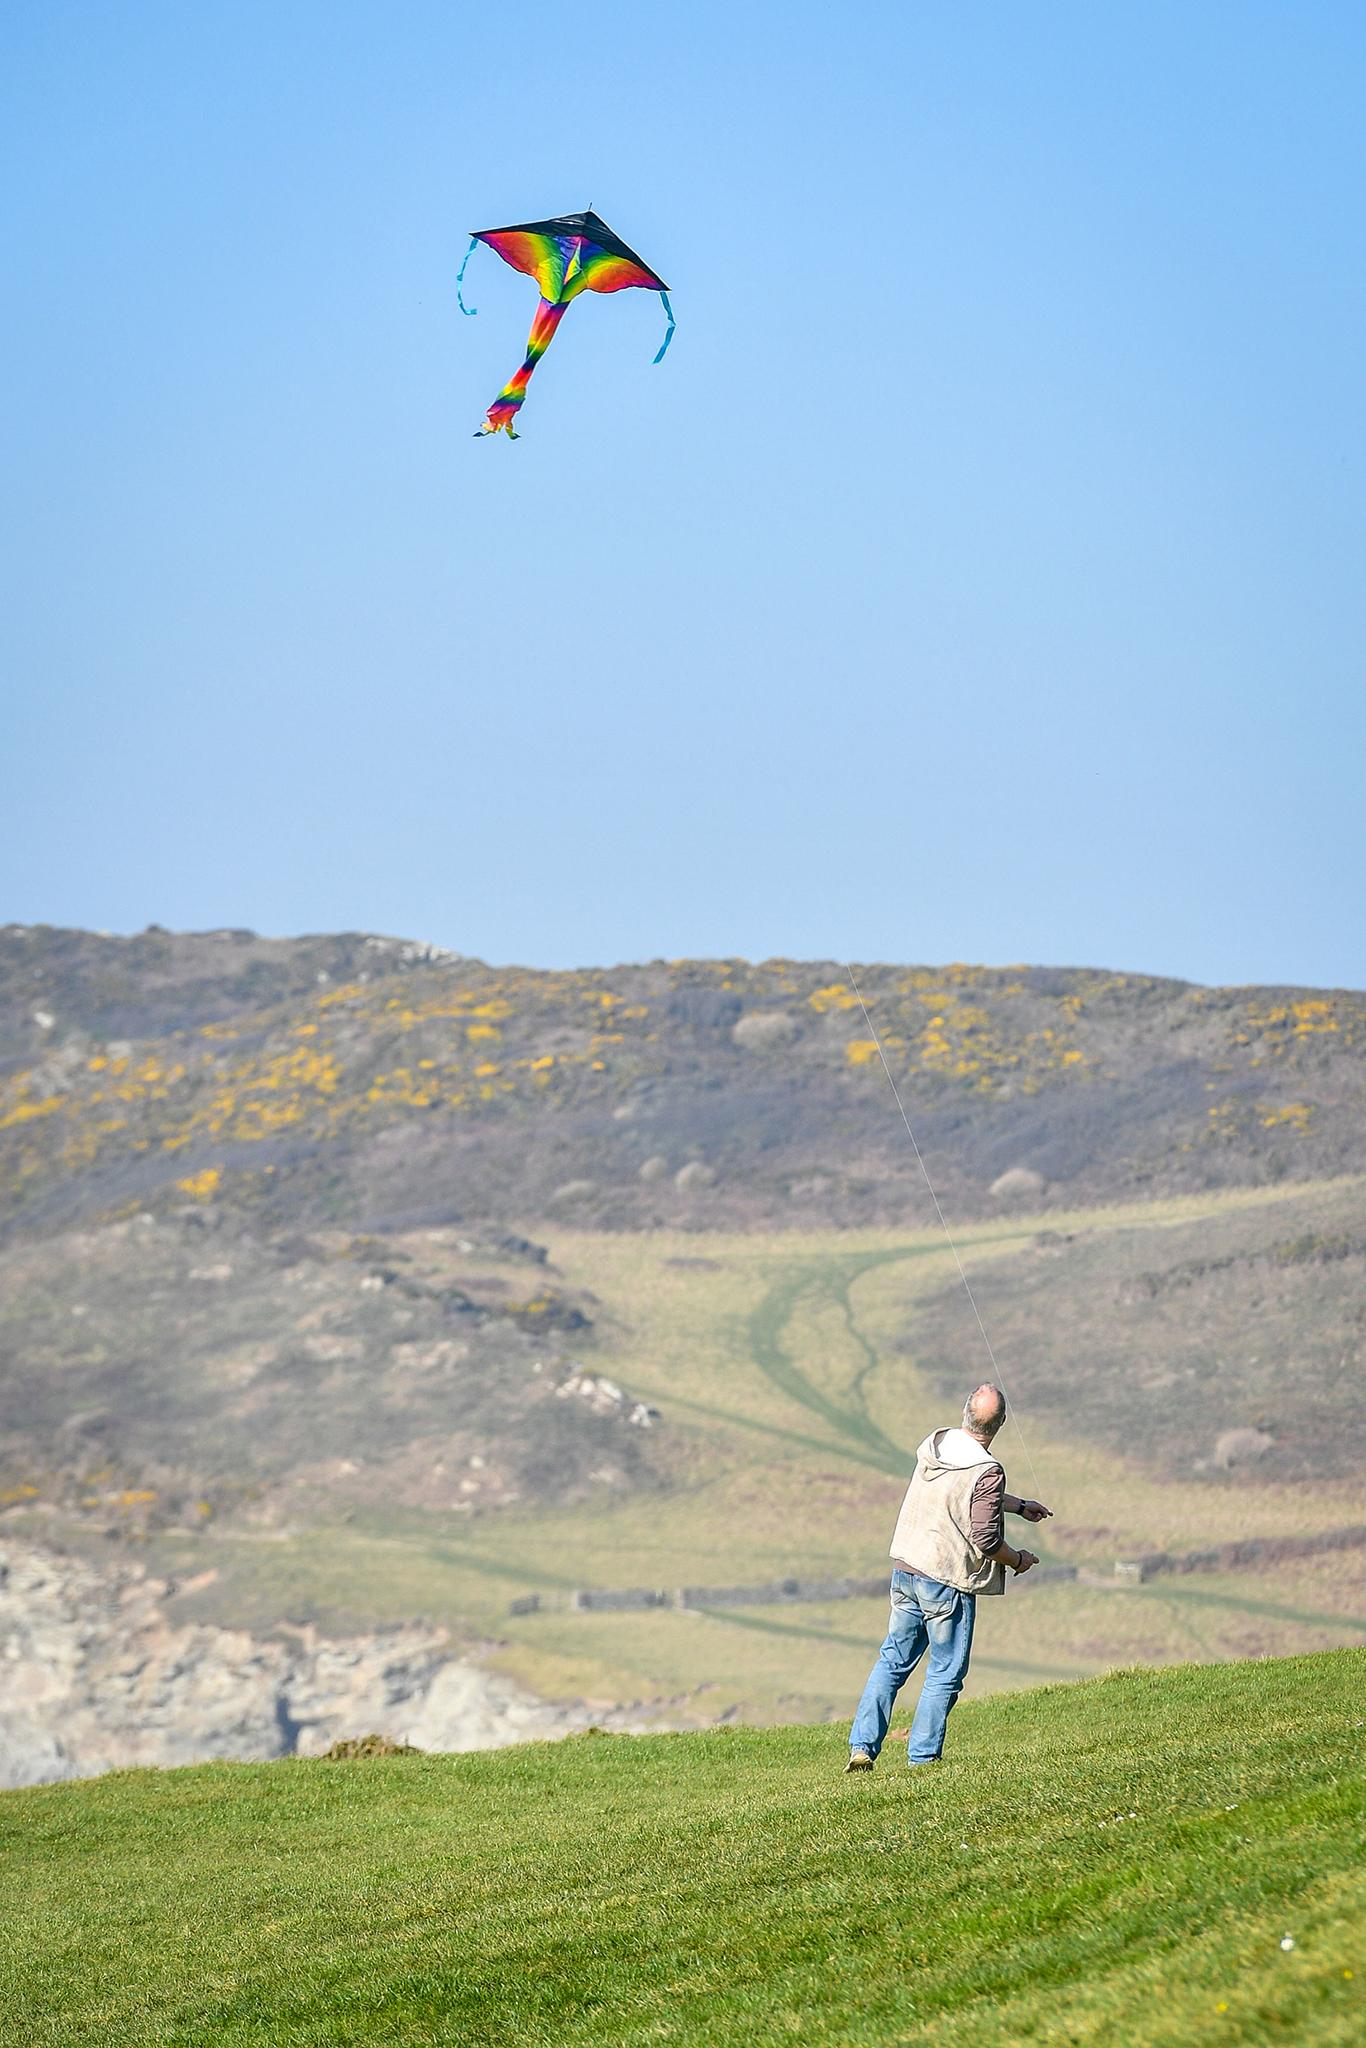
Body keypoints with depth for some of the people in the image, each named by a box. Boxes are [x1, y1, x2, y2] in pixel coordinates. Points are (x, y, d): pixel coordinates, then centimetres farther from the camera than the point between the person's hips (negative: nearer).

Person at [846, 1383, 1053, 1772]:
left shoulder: (933, 1444, 4)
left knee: (893, 1660, 16)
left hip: (905, 1569, 7)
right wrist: (1019, 1560, 1)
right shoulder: (987, 1472, -19)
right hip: (947, 1583, -7)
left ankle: (862, 1746, 10)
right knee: (945, 1673, 7)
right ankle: (923, 1758, 9)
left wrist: (1020, 1506, 29)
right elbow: (986, 1540, -19)